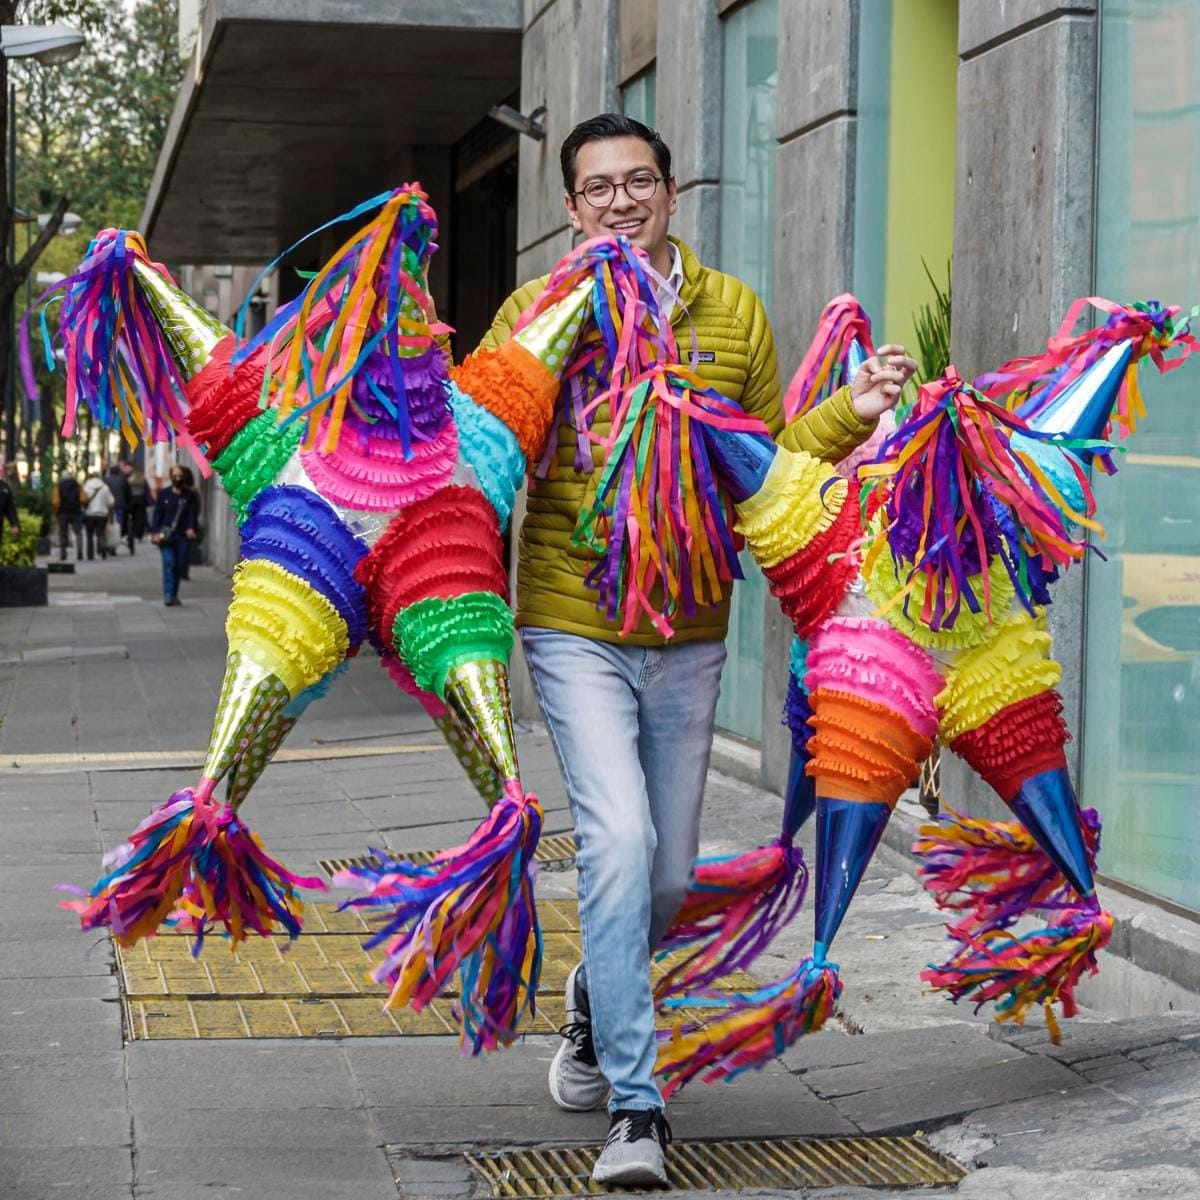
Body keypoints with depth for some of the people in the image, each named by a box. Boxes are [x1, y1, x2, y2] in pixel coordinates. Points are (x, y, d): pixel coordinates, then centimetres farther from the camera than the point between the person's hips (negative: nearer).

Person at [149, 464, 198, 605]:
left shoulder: (190, 496, 9)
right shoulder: (163, 494, 8)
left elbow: (193, 514, -1)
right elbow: (157, 513, 6)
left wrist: (191, 529, -19)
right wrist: (155, 532, -5)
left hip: (183, 536, 1)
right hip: (166, 534, -1)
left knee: (180, 565, 3)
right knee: (169, 563, -14)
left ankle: (173, 595, 16)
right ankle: (168, 595, -18)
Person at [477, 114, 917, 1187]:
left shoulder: (734, 313, 6)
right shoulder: (537, 310, -2)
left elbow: (769, 461, 12)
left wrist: (849, 414, -3)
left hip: (689, 635, 4)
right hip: (572, 625, -3)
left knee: (669, 875, 12)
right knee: (617, 840, -17)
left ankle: (597, 1000, 44)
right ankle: (637, 1111, -10)